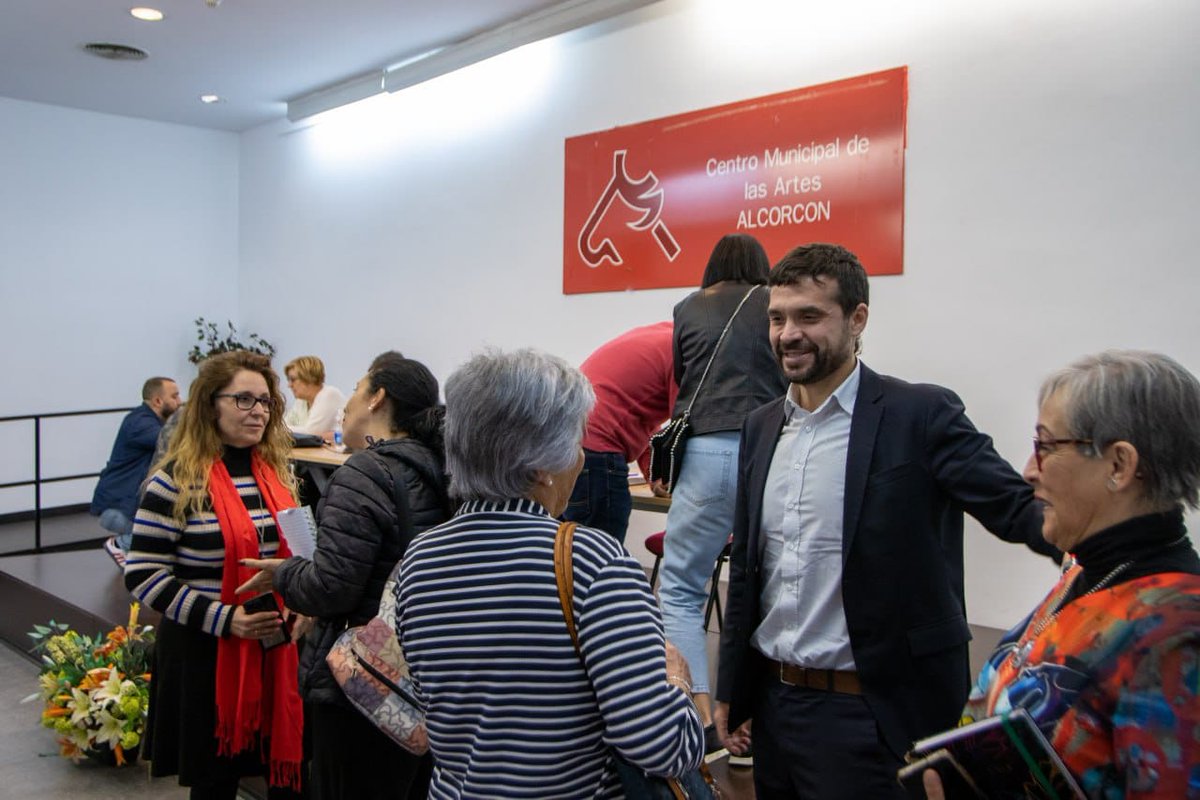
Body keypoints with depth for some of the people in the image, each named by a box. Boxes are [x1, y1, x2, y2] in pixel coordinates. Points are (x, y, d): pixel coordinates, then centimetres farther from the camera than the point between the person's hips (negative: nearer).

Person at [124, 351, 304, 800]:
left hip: (279, 649, 5)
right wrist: (222, 619, -20)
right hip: (207, 653, -5)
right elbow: (142, 576, -11)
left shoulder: (279, 471, 7)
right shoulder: (178, 480, -10)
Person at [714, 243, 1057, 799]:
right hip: (773, 702, 6)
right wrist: (731, 690, 14)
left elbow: (1018, 509, -21)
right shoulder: (761, 427, 6)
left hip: (869, 716, -5)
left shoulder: (920, 415, -11)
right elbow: (746, 568, 11)